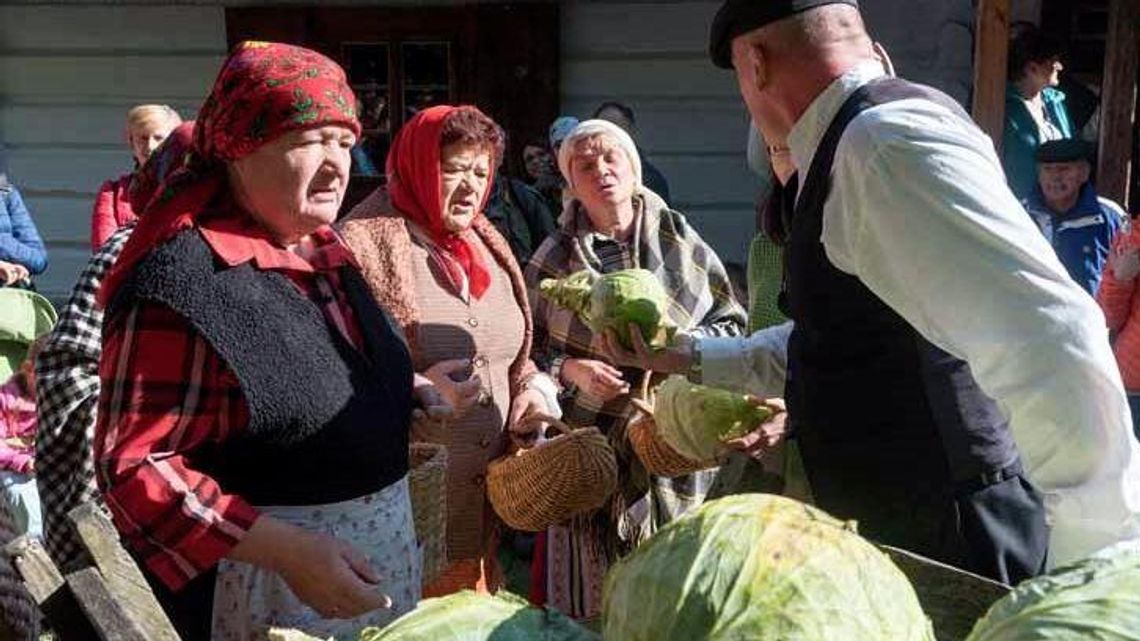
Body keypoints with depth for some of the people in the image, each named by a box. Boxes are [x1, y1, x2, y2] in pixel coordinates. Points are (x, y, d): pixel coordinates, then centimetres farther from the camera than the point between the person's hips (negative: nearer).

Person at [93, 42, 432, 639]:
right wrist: (287, 550, -29)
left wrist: (404, 390, 5)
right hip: (264, 573, -8)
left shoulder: (322, 250, 5)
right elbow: (132, 466, -23)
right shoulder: (186, 280, -22)